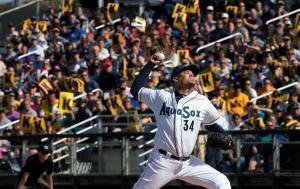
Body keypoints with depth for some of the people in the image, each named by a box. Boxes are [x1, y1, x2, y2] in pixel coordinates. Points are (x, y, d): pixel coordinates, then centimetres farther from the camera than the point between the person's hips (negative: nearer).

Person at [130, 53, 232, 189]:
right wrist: (151, 64, 6)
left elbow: (211, 124, 21)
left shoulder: (202, 102, 9)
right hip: (162, 162, -3)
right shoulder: (161, 96, 3)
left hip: (188, 163, 3)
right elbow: (136, 89, 6)